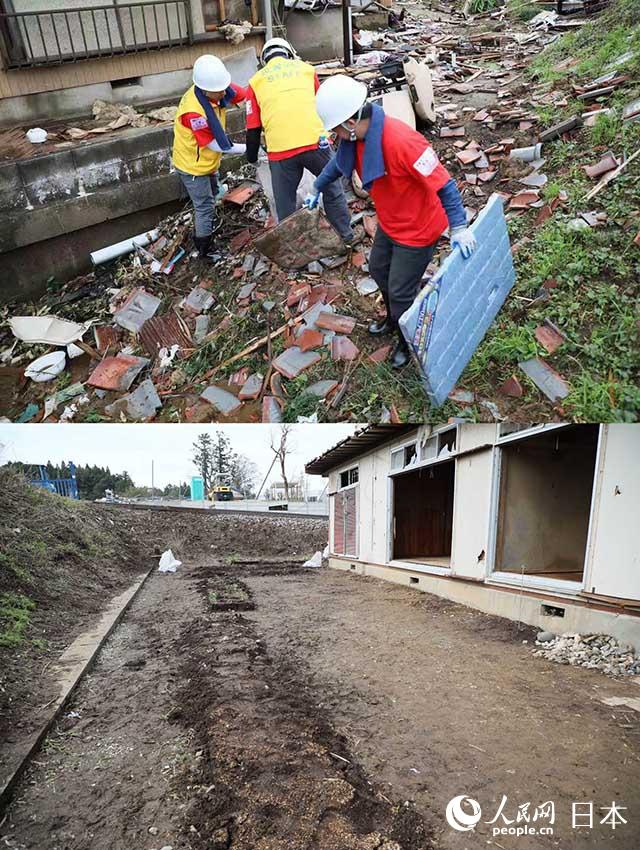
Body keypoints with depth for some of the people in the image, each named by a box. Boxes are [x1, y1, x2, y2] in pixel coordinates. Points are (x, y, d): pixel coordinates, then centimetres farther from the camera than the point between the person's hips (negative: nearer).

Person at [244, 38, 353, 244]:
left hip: (280, 150, -1)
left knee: (285, 202, 13)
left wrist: (252, 156, 26)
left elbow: (253, 128, 15)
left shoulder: (256, 81, 15)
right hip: (315, 140, 1)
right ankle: (346, 234, 27)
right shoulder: (306, 68, 18)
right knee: (332, 188, 19)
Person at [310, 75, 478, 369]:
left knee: (400, 292, 4)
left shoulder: (402, 141, -35)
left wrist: (459, 227, -32)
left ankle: (407, 341, 32)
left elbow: (443, 183, -31)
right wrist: (317, 190, 24)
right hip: (389, 222, 8)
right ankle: (393, 319, 53)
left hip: (417, 229, -8)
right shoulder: (356, 135, -10)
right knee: (379, 269, 26)